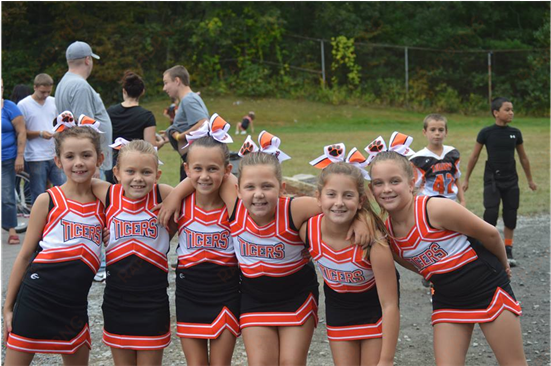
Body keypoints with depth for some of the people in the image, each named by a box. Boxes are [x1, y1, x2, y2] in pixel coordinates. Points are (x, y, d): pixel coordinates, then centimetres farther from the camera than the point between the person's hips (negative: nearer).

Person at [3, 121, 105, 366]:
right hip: (36, 298, -3)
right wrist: (8, 307, 0)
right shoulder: (48, 201, -4)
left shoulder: (104, 203, 4)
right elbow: (25, 255, 0)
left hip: (74, 306, 3)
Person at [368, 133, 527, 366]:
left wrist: (503, 265, 3)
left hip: (489, 289, -5)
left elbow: (489, 234, -13)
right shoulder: (386, 233, -7)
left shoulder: (436, 209, -25)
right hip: (447, 302, 5)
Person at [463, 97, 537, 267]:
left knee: (510, 216, 6)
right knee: (491, 213, -14)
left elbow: (523, 157, 14)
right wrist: (466, 179, 4)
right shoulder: (486, 132, -7)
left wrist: (530, 179, 20)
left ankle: (508, 251, 18)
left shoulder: (515, 133, 2)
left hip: (511, 180, 3)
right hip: (492, 180, -3)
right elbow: (474, 156, 0)